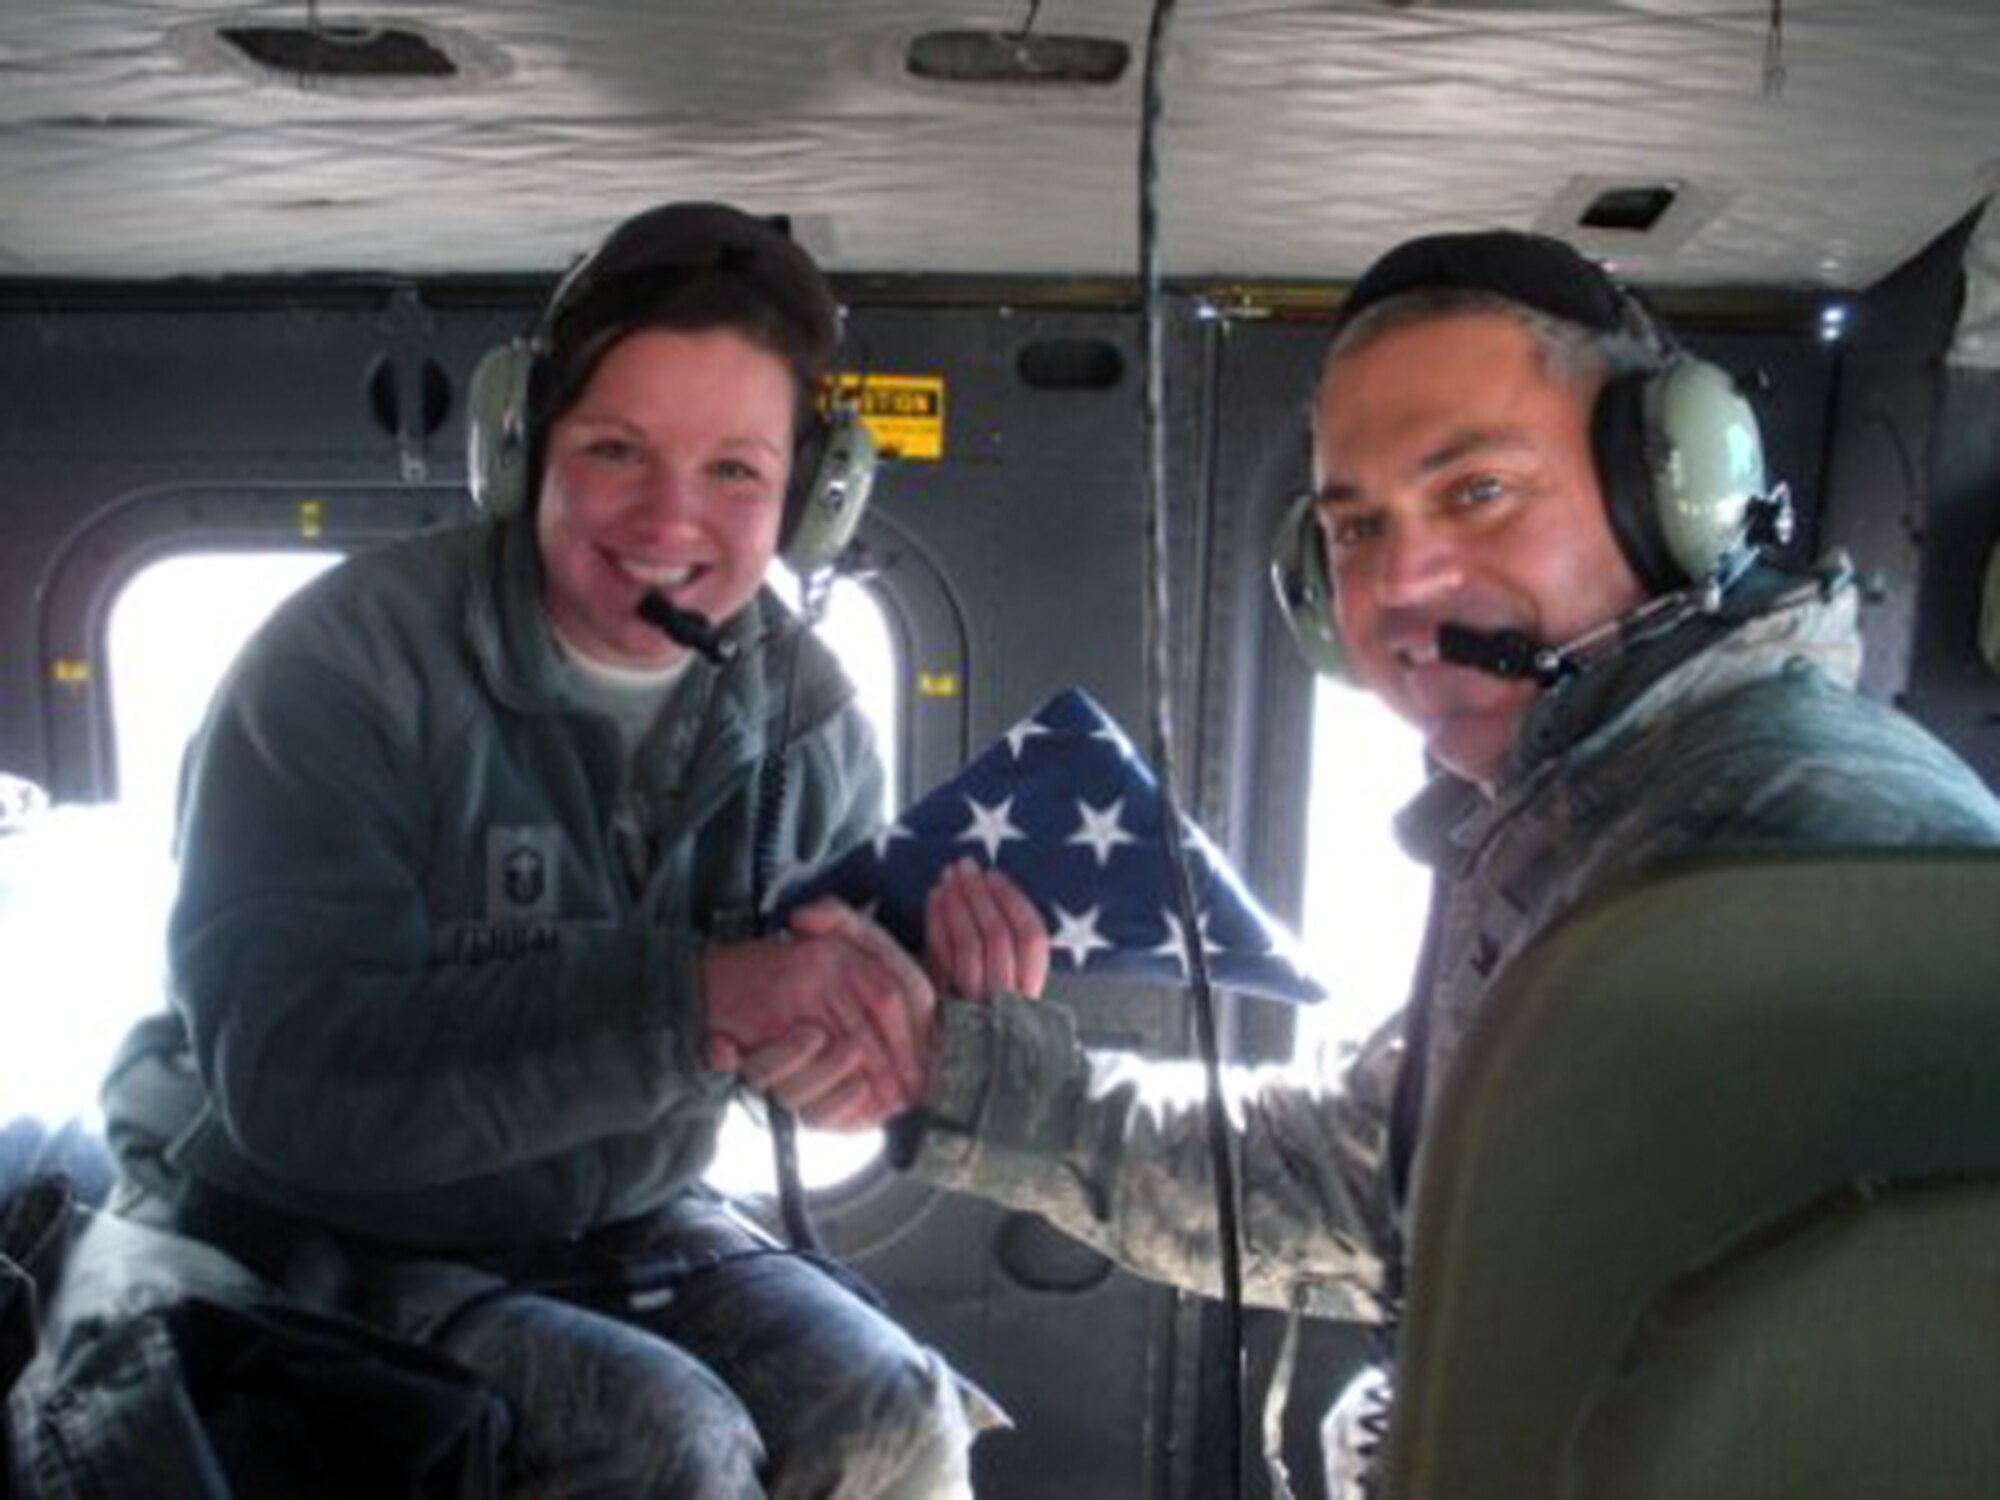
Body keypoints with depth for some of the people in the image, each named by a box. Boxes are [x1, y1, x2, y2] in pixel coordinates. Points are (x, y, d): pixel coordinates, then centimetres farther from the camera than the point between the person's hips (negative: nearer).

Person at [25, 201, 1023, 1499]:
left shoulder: (806, 707, -4)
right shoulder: (349, 659, -18)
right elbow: (287, 1068, -28)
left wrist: (883, 1023, -27)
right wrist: (691, 997, -38)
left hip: (623, 1229, 4)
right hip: (321, 1251, -4)